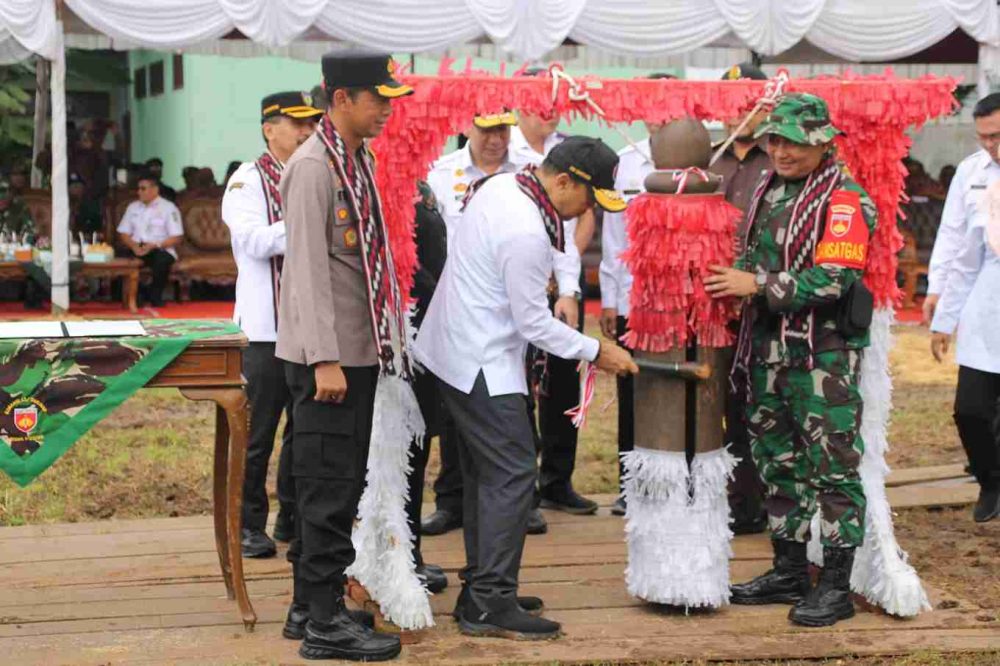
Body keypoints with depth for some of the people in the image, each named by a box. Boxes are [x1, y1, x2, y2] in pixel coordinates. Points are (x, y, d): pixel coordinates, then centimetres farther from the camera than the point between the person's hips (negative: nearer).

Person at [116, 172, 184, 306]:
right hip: (137, 250, 3)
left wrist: (154, 245, -18)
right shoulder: (133, 207, 15)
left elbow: (177, 238, -5)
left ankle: (154, 298, -18)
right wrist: (133, 246, -11)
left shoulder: (168, 208, 1)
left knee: (162, 260, -39)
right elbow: (123, 233, 12)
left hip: (161, 250, -3)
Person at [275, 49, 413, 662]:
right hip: (328, 356, -9)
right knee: (329, 486, -5)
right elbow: (308, 267, -19)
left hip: (360, 350, 9)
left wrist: (387, 339, 17)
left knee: (342, 483, 14)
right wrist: (325, 359, -22)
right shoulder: (313, 167, -15)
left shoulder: (363, 160, 14)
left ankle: (311, 605, 23)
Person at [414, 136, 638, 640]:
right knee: (513, 475, -8)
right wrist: (595, 352, -9)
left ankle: (480, 588, 22)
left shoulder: (500, 185, 4)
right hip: (482, 364, -11)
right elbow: (534, 322, -19)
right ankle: (489, 605, -7)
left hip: (456, 348, 11)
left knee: (484, 473, 15)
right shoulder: (526, 235, -25)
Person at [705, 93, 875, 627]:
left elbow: (832, 281, -21)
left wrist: (758, 285, -20)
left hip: (824, 354, -8)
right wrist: (732, 278, 2)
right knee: (778, 463, 15)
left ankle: (837, 586, 3)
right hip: (768, 349, 9)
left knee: (833, 467, -3)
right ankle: (789, 572, 27)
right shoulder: (768, 189, 13)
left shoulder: (844, 201, -12)